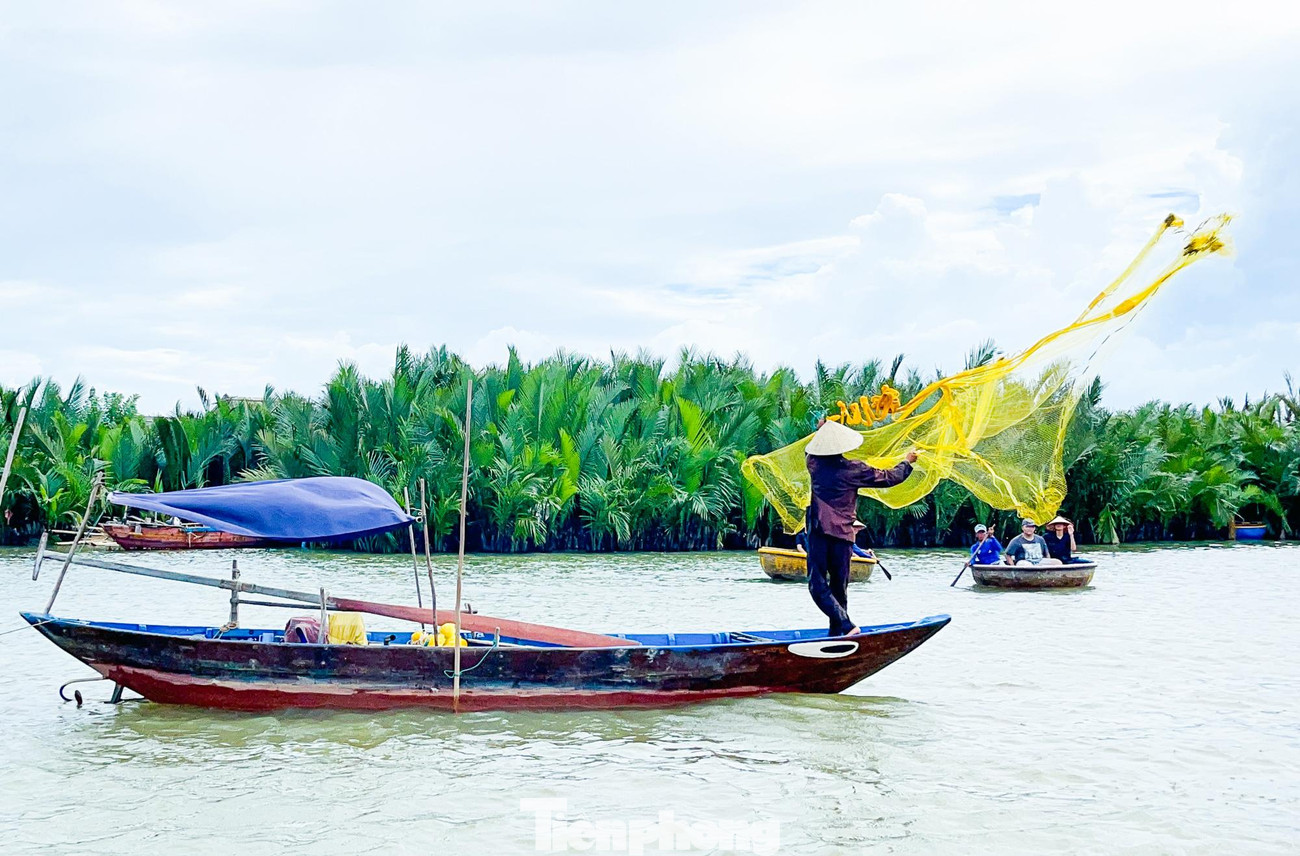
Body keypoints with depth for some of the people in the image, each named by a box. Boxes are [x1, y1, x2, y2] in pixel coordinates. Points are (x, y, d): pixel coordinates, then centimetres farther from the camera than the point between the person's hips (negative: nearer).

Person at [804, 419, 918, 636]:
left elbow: (810, 451, 31)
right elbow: (889, 478, 8)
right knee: (839, 588, 13)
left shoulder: (814, 464, 5)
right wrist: (907, 462, 27)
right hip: (843, 535, 1)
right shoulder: (854, 469, 0)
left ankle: (846, 626, -21)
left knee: (818, 586, -5)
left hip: (818, 533, -1)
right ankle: (836, 634, 15)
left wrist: (822, 431, 49)